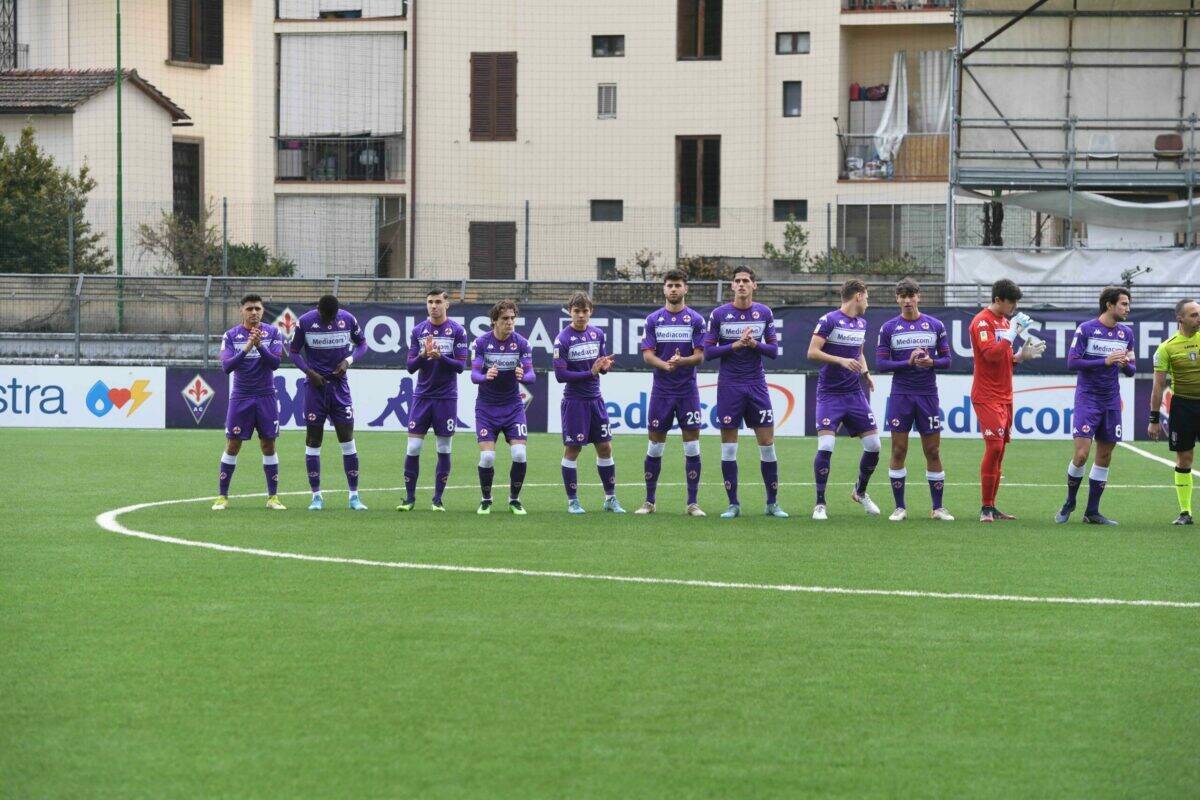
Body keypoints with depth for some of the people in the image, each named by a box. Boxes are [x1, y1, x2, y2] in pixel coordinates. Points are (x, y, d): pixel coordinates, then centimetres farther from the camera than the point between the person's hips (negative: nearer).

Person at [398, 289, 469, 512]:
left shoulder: (457, 331, -1)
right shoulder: (418, 330, 6)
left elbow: (461, 366, -5)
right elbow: (411, 366, 3)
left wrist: (440, 356, -21)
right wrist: (423, 355, -17)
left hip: (447, 397, -2)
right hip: (422, 396, 2)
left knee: (444, 449, 2)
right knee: (413, 447, -3)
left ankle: (437, 499, 9)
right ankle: (410, 498, 5)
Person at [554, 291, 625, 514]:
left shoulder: (598, 334, 5)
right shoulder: (563, 339, -12)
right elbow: (560, 375, -15)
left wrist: (605, 365, -8)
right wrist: (590, 373, -18)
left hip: (596, 399, 5)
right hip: (574, 401, -5)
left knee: (605, 447, 7)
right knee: (572, 450, 0)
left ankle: (610, 498, 17)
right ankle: (572, 501, 9)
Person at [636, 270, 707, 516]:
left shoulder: (695, 319, 2)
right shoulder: (653, 320, 5)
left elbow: (699, 356, -3)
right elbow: (647, 354, -2)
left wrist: (682, 361, -24)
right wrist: (665, 365, -22)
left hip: (688, 390, -1)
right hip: (661, 390, 1)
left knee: (692, 446, -3)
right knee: (655, 446, 4)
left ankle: (692, 503, 2)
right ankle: (649, 501, 13)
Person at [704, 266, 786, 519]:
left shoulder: (764, 313, 4)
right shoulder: (719, 314, -1)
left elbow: (774, 350, 5)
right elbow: (708, 351, -2)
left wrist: (754, 344, -13)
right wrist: (735, 345, -15)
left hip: (757, 386, 1)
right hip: (729, 386, -1)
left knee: (767, 445, 0)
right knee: (728, 448, 0)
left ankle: (772, 503, 9)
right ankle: (733, 504, 8)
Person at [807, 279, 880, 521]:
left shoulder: (861, 324, 13)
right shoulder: (829, 321, -10)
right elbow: (812, 352, -15)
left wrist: (865, 372, 8)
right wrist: (841, 360, -24)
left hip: (854, 393, 7)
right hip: (829, 394, -6)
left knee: (873, 445, 3)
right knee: (825, 447, -15)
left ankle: (860, 492, 26)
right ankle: (820, 504, -4)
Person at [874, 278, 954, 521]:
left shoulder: (935, 326, 5)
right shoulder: (888, 328, 3)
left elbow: (947, 360, 6)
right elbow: (881, 363, -2)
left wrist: (931, 362, -15)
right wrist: (908, 362, -16)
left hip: (928, 395, 1)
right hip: (900, 395, -1)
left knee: (933, 451, 2)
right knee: (898, 451, 0)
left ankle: (937, 507, 10)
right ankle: (900, 507, 7)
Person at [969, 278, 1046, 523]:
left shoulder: (1005, 321, 17)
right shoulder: (983, 321, -10)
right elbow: (991, 353, -23)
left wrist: (1022, 355, 7)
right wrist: (1013, 333, -23)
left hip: (1004, 397, 9)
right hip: (987, 397, -9)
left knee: (999, 450, 7)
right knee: (994, 447, -14)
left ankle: (991, 507, 11)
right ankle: (986, 508, -10)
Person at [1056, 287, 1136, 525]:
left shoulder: (1126, 333, 8)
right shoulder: (1086, 329, -7)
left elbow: (1131, 370, 14)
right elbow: (1072, 362, -12)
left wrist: (1126, 365, -10)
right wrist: (1105, 361, -20)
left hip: (1111, 402, 5)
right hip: (1087, 400, -5)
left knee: (1104, 458, 5)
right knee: (1081, 454, -12)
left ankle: (1092, 512, 13)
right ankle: (1069, 503, 9)